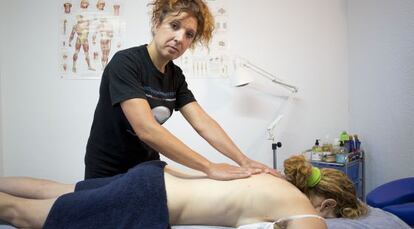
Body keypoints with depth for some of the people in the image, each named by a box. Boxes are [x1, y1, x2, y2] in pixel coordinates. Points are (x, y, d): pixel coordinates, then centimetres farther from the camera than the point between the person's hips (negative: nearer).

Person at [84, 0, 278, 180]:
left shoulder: (175, 75, -2)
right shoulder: (125, 62, -23)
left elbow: (203, 123, -10)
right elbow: (147, 130, -33)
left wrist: (245, 162, -23)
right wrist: (210, 168, -34)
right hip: (107, 174, -5)